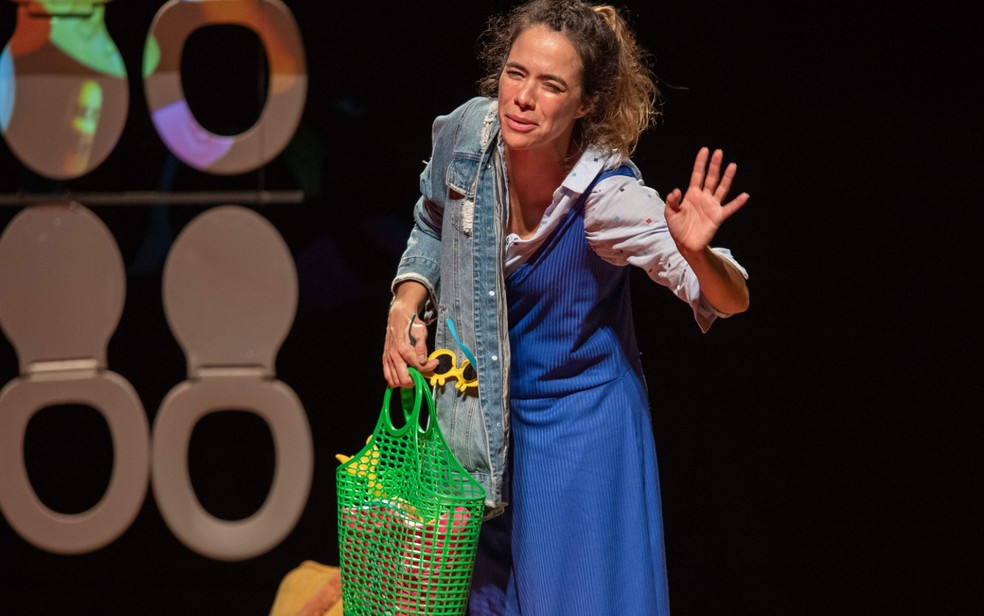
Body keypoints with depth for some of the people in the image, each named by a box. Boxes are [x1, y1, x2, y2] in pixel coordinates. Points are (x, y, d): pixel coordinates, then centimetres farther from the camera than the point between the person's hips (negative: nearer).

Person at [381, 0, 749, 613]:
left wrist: (695, 253, -47)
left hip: (580, 423, -4)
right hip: (478, 415, 4)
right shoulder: (466, 134, -15)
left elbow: (731, 299, -27)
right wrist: (406, 306, -5)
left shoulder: (610, 194, -27)